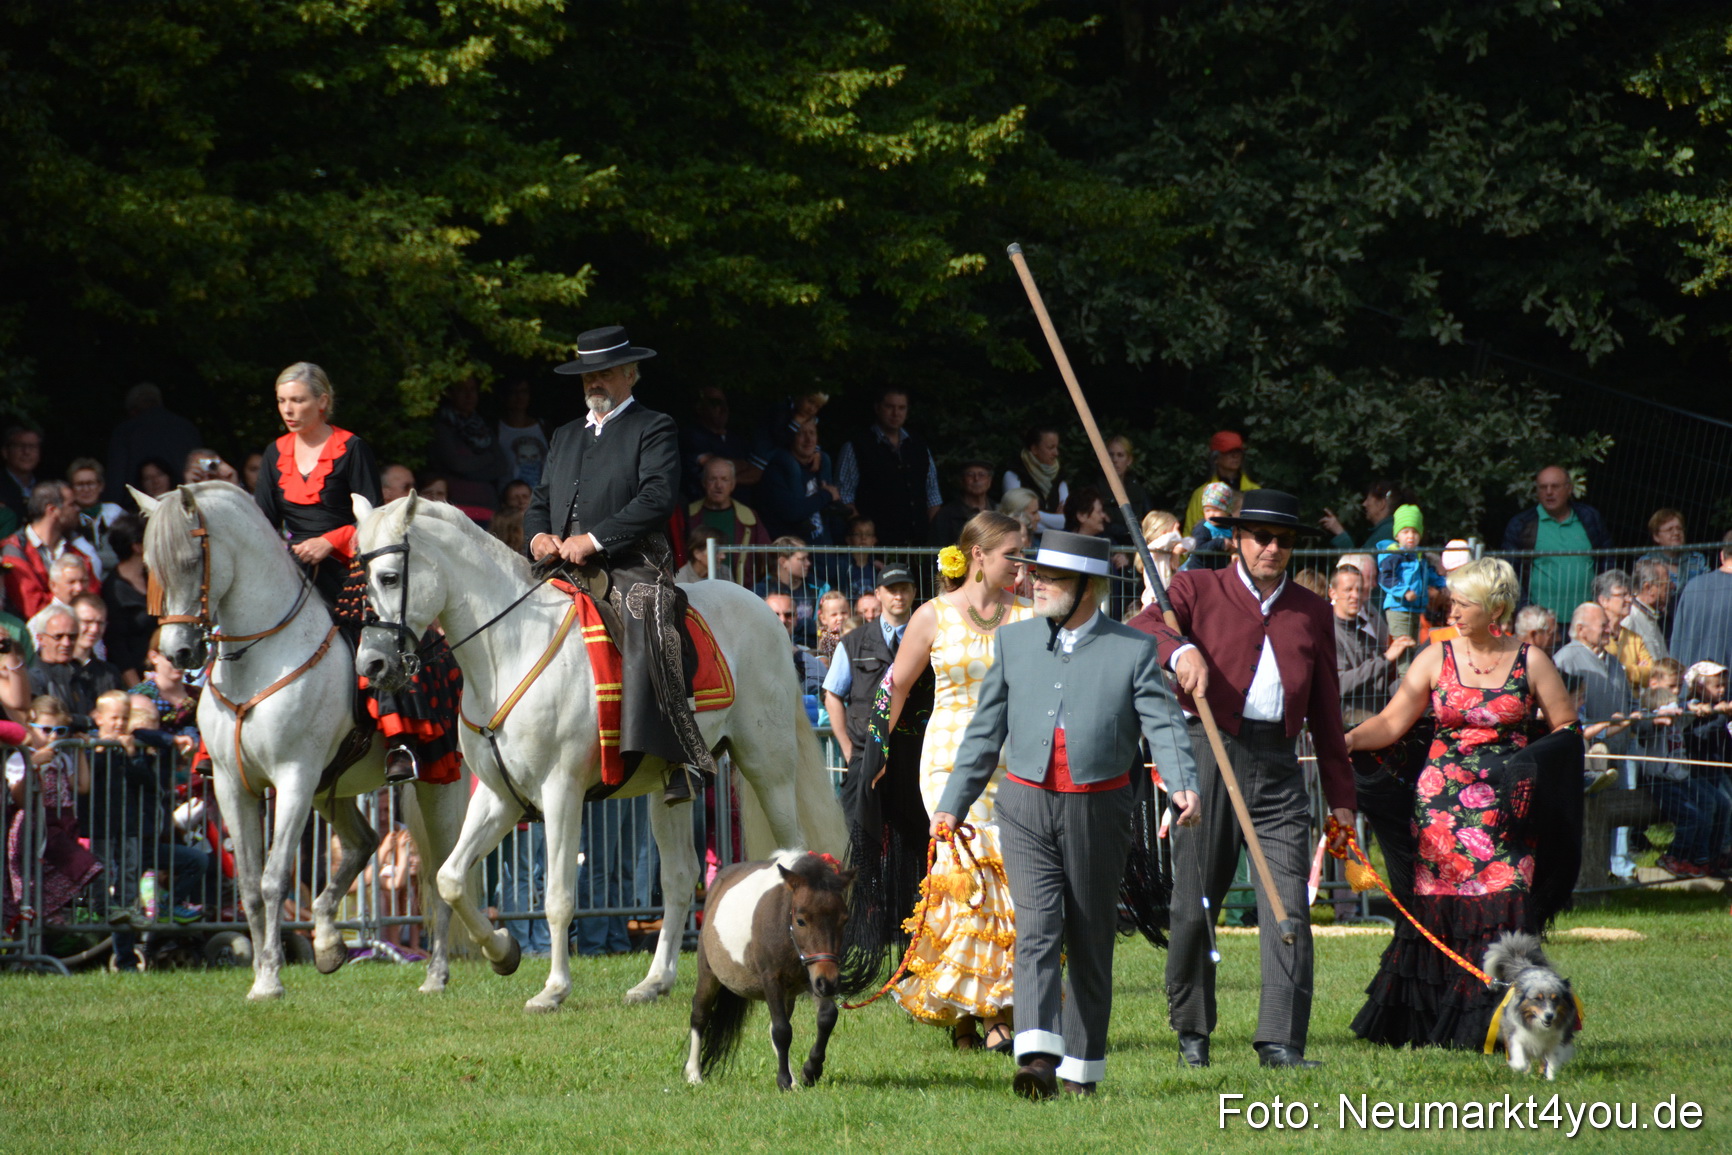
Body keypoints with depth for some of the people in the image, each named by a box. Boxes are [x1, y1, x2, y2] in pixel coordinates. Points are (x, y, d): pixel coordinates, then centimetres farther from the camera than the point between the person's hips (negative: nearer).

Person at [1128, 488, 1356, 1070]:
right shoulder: (1198, 590, 8)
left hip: (1278, 766, 2)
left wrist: (1340, 796, 18)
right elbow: (1141, 628, -11)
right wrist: (1181, 650, -33)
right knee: (1194, 904, 2)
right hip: (1208, 758, -2)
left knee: (1288, 907, -9)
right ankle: (1192, 1030, 19)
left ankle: (1280, 1042, -11)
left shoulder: (1312, 612, 18)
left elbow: (1326, 710, 21)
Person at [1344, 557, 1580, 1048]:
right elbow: (1392, 722, 2)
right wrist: (1347, 741, -14)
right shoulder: (1436, 659, 7)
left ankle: (1493, 1025, -5)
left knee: (1501, 908, -10)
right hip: (1443, 801, 1)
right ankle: (1432, 1026, 3)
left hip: (1506, 807, -1)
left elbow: (1567, 730, 9)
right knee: (1437, 911, -4)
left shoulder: (1531, 662, 5)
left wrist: (1534, 764, -7)